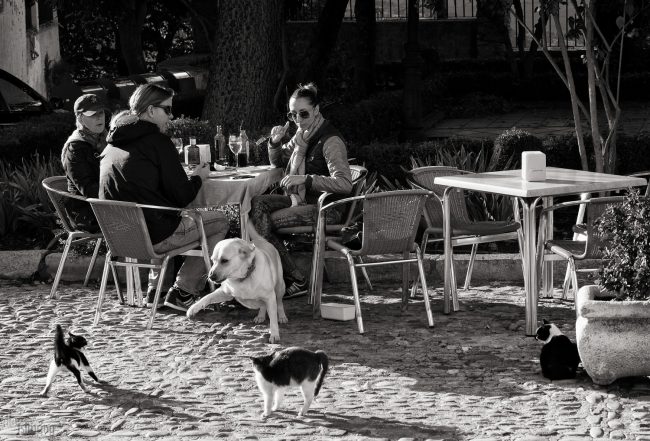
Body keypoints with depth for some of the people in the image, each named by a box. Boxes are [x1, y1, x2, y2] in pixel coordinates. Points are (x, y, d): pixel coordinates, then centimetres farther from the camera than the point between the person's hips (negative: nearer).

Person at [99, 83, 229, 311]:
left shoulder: (113, 143, 12)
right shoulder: (157, 142, -12)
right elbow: (182, 197, -12)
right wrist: (198, 177, 9)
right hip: (154, 237, -8)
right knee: (219, 221, 10)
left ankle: (155, 289, 27)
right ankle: (182, 292, 7)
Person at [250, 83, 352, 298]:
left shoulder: (331, 141, -17)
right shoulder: (301, 133, 10)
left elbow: (344, 184, -29)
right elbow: (278, 161, 26)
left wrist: (305, 179, -34)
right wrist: (275, 143, 2)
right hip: (300, 200, 9)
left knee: (265, 223, -21)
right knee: (256, 204, -13)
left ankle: (296, 281, -13)